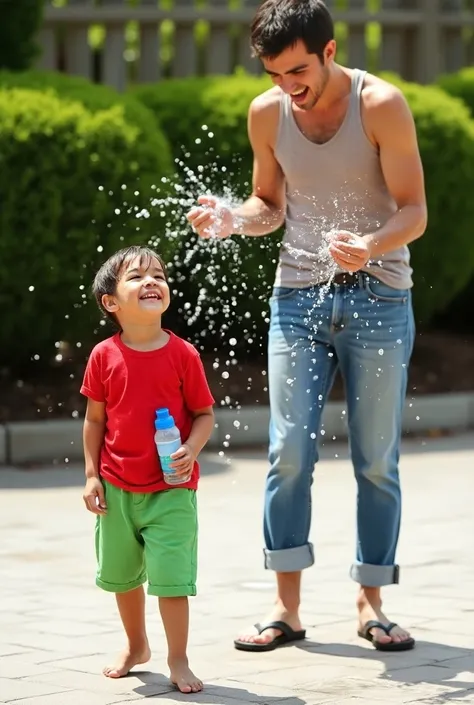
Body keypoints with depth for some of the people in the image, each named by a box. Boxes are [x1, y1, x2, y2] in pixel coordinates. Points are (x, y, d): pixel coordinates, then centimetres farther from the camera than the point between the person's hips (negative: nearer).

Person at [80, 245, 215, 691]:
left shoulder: (182, 354, -8)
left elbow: (204, 414, -1)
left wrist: (190, 450, -19)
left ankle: (178, 661, 4)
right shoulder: (104, 357, -4)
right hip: (117, 489, 3)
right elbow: (94, 419, 3)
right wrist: (92, 474, -1)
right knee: (122, 574, 17)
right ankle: (136, 646, 38)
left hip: (171, 489, -3)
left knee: (171, 577, -7)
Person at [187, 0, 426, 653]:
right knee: (289, 451, -4)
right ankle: (287, 607, 2)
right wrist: (232, 219, -11)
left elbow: (414, 211, -12)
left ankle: (371, 603, 12)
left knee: (376, 459, 2)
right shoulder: (267, 113, -1)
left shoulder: (381, 105, -13)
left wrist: (371, 246, -33)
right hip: (298, 296, 3)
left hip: (377, 297, -2)